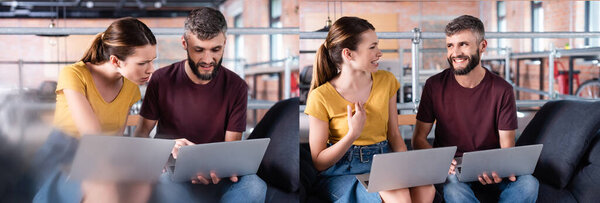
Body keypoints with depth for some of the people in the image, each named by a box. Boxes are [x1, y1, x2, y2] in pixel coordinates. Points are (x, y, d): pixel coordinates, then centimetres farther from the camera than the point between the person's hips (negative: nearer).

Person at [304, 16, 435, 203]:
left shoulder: (386, 81, 6)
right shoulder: (320, 98, -10)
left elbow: (394, 135, 12)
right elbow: (318, 163, -6)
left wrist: (407, 168, -7)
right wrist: (353, 133, -17)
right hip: (344, 172, -5)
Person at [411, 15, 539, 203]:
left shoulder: (502, 90, -3)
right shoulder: (435, 86, -3)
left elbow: (507, 146, -2)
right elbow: (419, 138, 1)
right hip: (451, 168, -1)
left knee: (528, 183, -29)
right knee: (453, 187, -37)